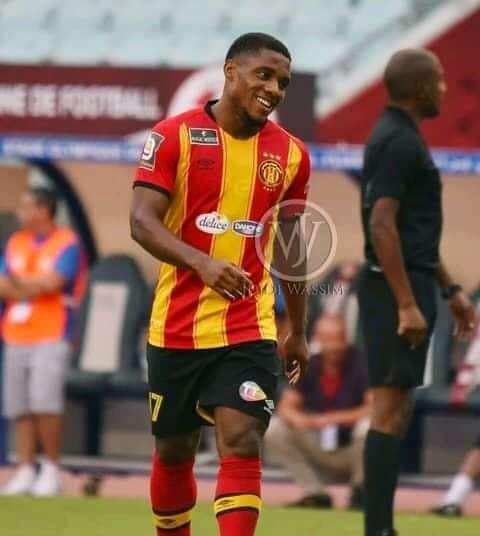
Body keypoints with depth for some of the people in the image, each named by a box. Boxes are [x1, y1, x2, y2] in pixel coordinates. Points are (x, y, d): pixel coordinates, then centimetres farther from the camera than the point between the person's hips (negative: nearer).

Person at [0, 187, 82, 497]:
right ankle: (26, 471, 4)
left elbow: (51, 283, -13)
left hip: (51, 337, -6)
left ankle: (52, 470, -7)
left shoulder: (67, 243, -2)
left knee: (44, 400, -16)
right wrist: (35, 286, -8)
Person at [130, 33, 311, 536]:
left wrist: (298, 330, 22)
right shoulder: (176, 135, -6)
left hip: (250, 331, 1)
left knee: (241, 445, -14)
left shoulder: (290, 153, 6)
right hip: (176, 329, -1)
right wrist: (203, 263, -31)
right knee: (173, 452, 10)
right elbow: (142, 221, -14)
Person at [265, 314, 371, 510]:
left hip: (351, 453, -4)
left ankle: (360, 492, -9)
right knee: (273, 430, -13)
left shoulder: (360, 364, -15)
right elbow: (286, 407, -2)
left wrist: (334, 418, -29)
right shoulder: (309, 366, -1)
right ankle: (315, 492, -4)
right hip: (320, 453, 4)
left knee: (369, 426, -36)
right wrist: (297, 418, -27)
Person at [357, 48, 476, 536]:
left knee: (396, 410, 10)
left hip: (408, 286, 10)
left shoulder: (402, 137, 17)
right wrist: (407, 304, -25)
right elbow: (382, 225, -22)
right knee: (390, 409, -10)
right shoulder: (396, 141, -14)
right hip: (396, 290, -10)